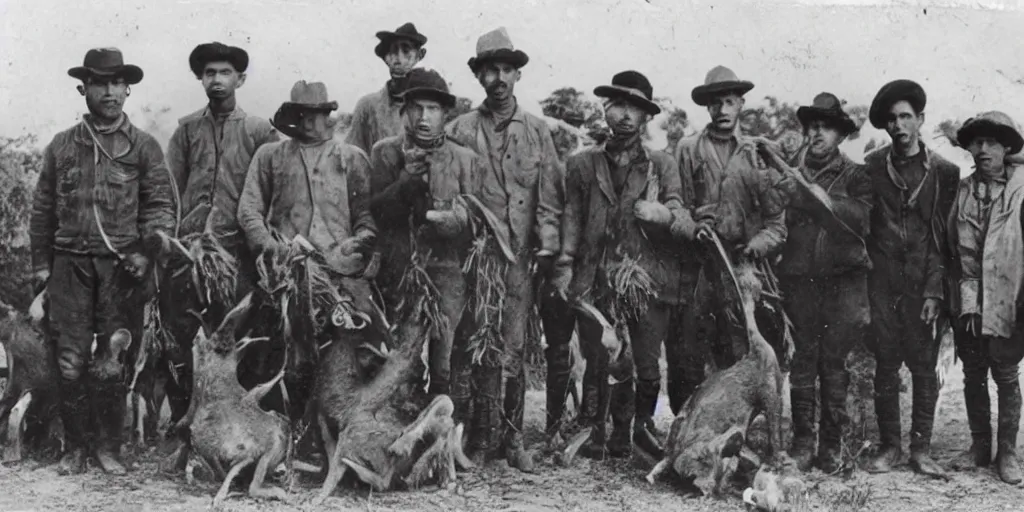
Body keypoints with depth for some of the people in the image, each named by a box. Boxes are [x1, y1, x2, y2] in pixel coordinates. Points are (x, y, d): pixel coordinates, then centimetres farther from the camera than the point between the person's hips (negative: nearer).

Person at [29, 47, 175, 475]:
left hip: (121, 266, -1)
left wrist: (146, 251, -12)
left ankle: (108, 446, 13)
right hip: (70, 263, 1)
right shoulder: (61, 146, 11)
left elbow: (161, 205, 2)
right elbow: (42, 209, 14)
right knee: (71, 361, -1)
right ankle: (76, 447, 10)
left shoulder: (144, 147, 7)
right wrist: (41, 264, 8)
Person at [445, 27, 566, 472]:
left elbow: (550, 197, 6)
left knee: (514, 350, 3)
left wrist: (548, 251, -3)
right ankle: (481, 436, 9)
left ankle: (512, 436, 12)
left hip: (518, 256, 1)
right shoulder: (459, 130, 5)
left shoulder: (537, 131, 9)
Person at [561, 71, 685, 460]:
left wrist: (662, 214, -20)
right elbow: (572, 217, 10)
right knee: (599, 363, -1)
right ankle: (598, 432, 12)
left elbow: (679, 217, 3)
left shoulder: (662, 165, 12)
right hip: (598, 279, 0)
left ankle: (643, 425, 20)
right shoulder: (582, 164, 13)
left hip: (650, 279, 0)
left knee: (648, 365, 0)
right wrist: (565, 264, -3)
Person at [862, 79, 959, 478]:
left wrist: (935, 290, -7)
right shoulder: (871, 167, 5)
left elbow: (944, 236, 1)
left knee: (924, 367, 0)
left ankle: (921, 448, 9)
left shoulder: (943, 172, 3)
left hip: (923, 283, 0)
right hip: (881, 283, 1)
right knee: (885, 366, 3)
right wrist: (863, 276, -2)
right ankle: (889, 445, 13)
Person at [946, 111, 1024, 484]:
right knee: (973, 376, 11)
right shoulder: (962, 191, 5)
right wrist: (966, 298, -2)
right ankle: (979, 445, 26)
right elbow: (952, 247, 5)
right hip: (969, 301, 3)